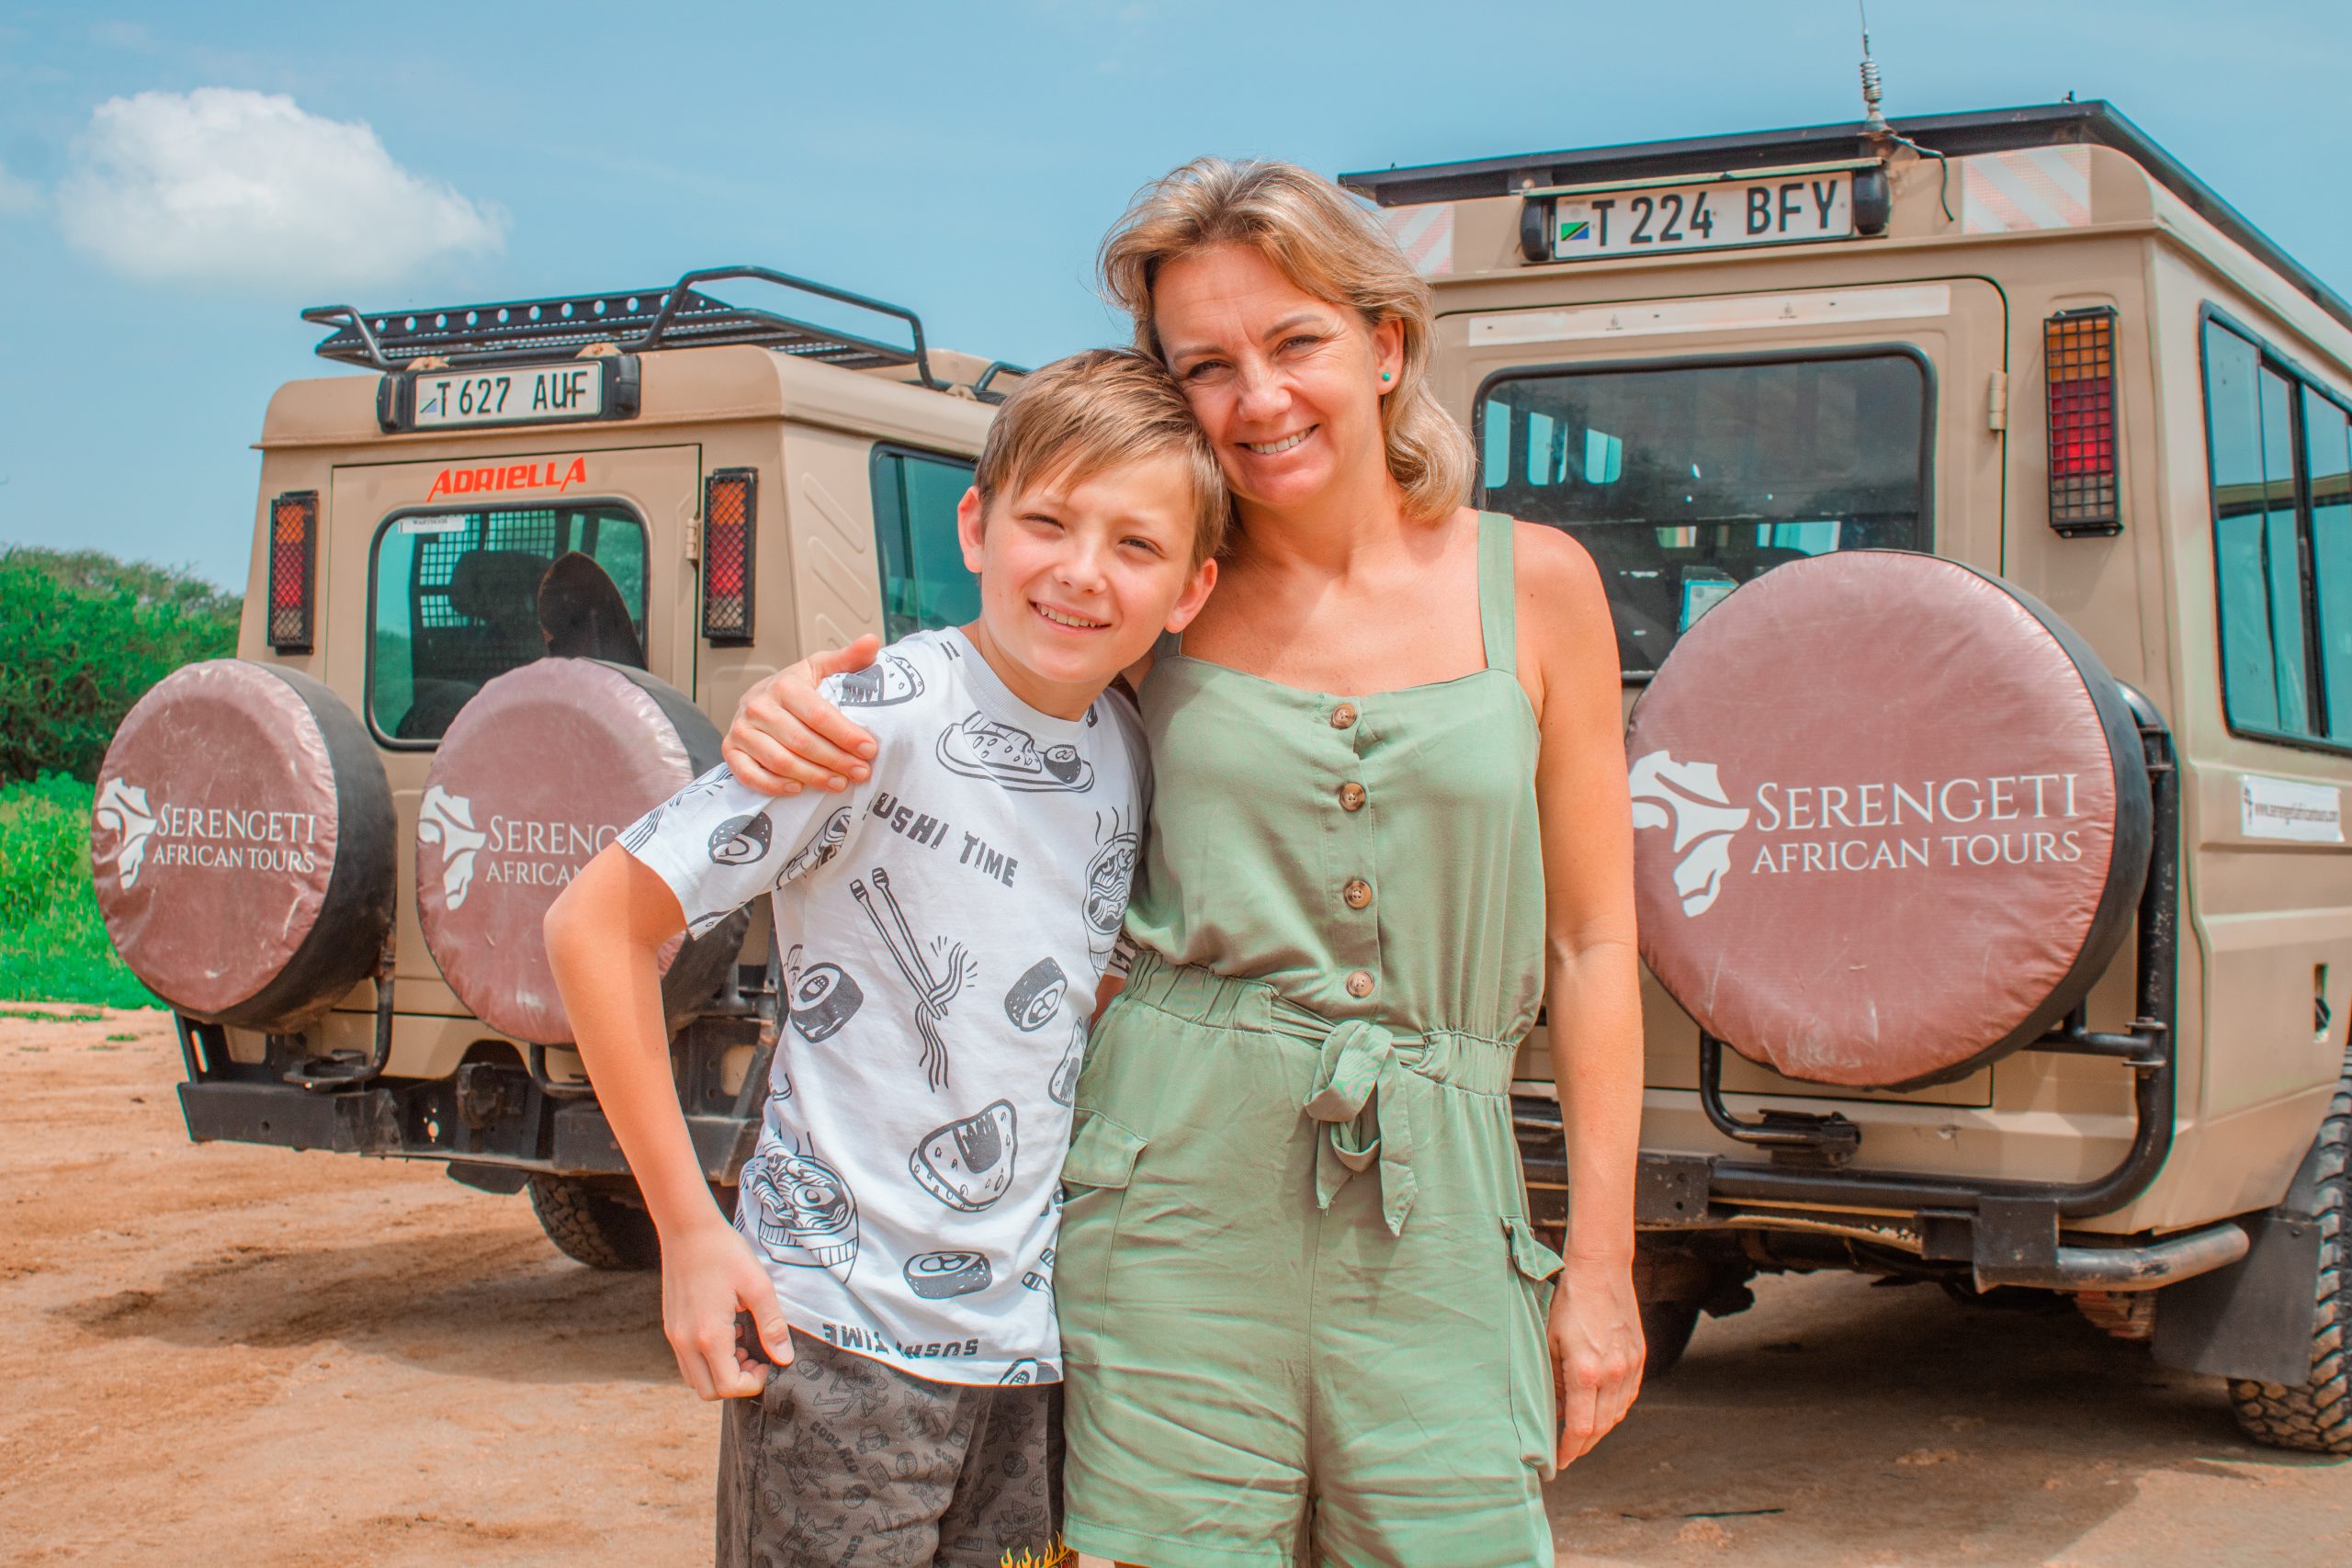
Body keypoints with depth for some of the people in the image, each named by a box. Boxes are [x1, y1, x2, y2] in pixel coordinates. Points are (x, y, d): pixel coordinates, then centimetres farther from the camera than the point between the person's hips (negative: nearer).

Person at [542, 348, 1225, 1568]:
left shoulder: (1135, 752, 2)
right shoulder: (884, 720, -16)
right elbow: (596, 924, -14)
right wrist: (689, 1229, -13)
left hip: (1040, 1344, 6)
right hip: (842, 1340, -6)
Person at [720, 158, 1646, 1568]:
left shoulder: (1533, 584, 2)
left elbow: (1592, 947, 6)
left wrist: (1603, 1265, 4)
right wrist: (796, 713, -7)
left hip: (1435, 1213, 0)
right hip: (1177, 1196, 0)